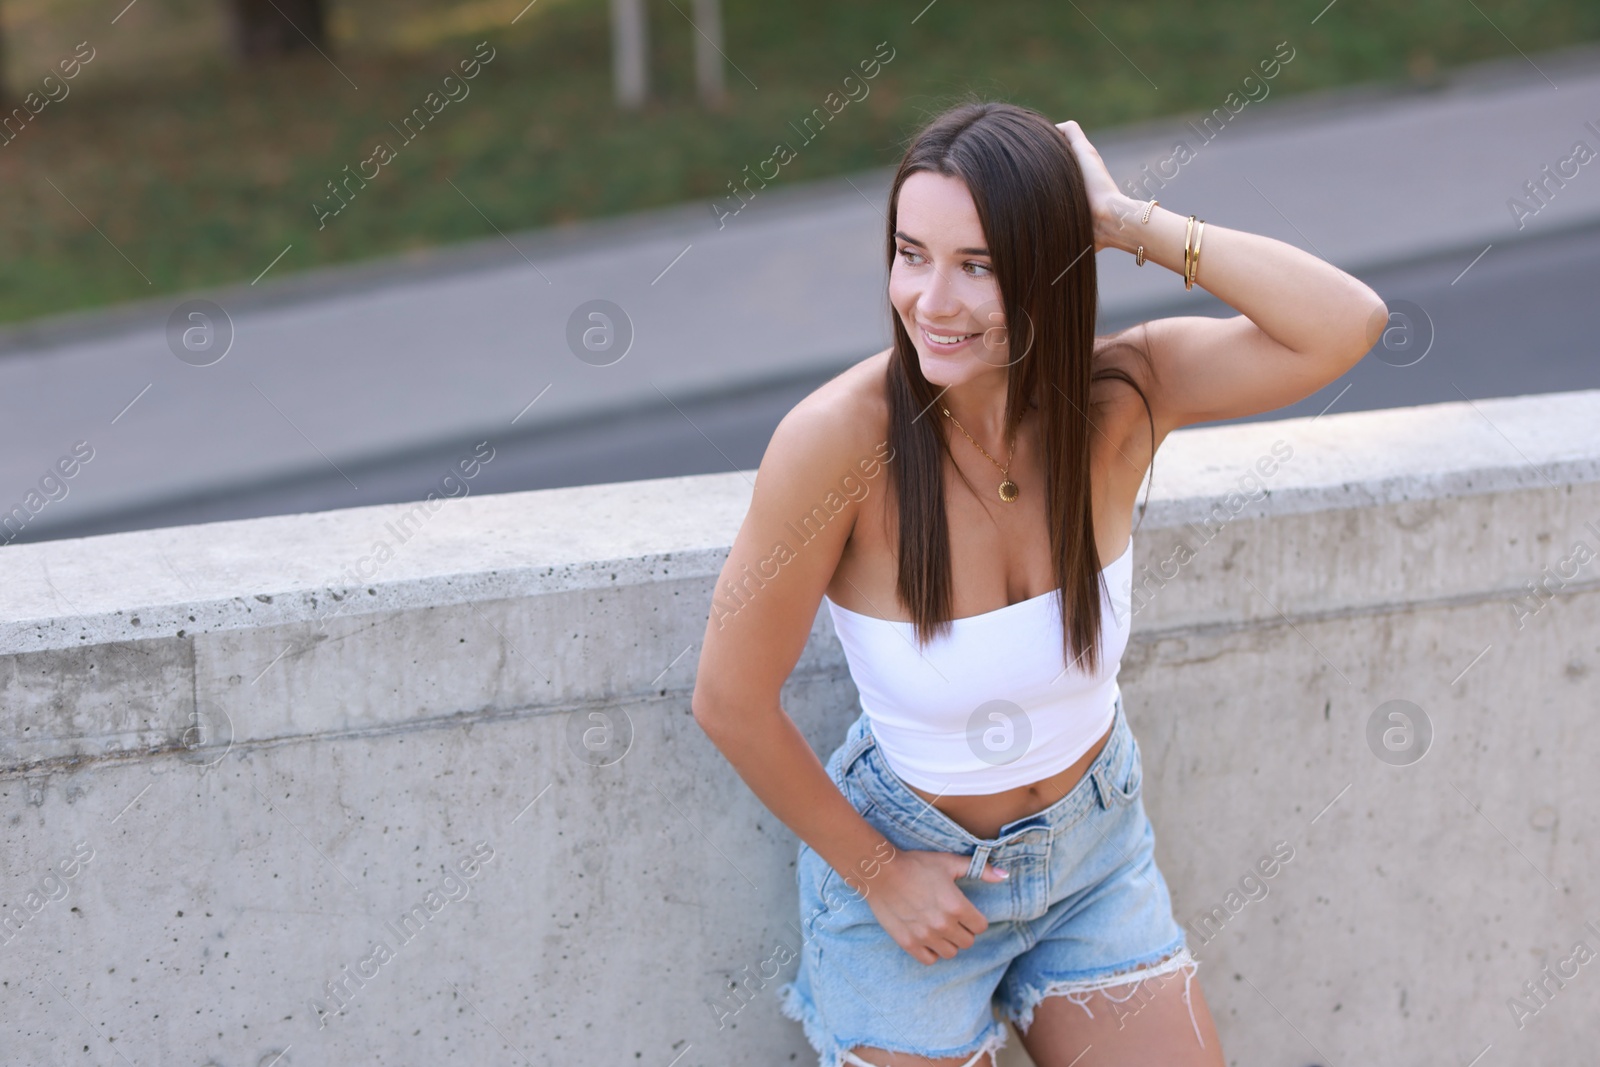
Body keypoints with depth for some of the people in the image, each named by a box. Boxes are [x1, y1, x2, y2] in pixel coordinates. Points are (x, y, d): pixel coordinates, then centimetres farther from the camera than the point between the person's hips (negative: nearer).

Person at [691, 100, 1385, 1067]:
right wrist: (878, 873, -11)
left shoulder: (1118, 395, -17)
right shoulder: (840, 439, -28)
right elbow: (733, 701, -20)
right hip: (909, 862, -3)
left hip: (1097, 850, 3)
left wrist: (1128, 222, -29)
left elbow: (1348, 323, -30)